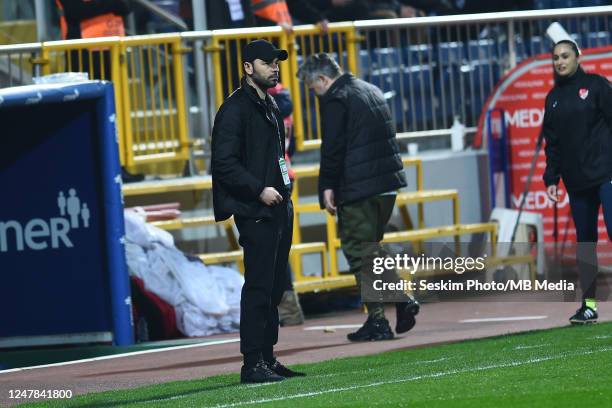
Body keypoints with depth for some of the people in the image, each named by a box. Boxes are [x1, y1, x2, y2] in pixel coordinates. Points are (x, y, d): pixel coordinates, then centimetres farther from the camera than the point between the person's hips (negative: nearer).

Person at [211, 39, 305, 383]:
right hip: (255, 212, -9)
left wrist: (283, 190, 16)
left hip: (278, 210, 9)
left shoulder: (270, 106, 19)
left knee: (274, 287, 10)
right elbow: (224, 163, -17)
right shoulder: (235, 108, -10)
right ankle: (253, 365, -8)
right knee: (259, 287, -10)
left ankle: (268, 359, 15)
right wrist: (259, 190, -22)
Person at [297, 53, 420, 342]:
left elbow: (332, 148, -15)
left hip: (357, 189, -9)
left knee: (358, 252, -2)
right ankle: (401, 300, 5)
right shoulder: (371, 91, 18)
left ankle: (377, 321, -5)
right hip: (388, 183, 9)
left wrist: (327, 187, -10)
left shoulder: (335, 99, -10)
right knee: (371, 247, 20)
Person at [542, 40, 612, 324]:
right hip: (577, 181, 5)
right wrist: (551, 179, 9)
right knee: (584, 242, 6)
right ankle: (589, 304, 8)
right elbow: (552, 142, 16)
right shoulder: (553, 98, 15)